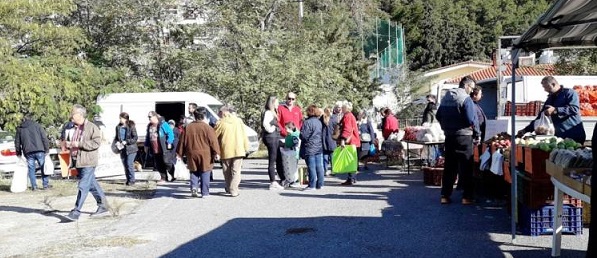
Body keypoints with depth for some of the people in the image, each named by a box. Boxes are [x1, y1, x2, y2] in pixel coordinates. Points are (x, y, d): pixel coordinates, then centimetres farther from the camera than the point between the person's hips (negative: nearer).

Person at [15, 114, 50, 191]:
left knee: (31, 169, 8)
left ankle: (34, 186, 5)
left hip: (28, 152, 2)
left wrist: (18, 153, 25)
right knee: (43, 167, 6)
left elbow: (17, 141, 16)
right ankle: (46, 184, 6)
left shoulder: (19, 128, 13)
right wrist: (47, 149, 2)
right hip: (39, 150, -2)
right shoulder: (36, 125, 6)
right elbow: (44, 137, 0)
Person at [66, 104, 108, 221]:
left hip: (88, 162, -9)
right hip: (79, 162, 9)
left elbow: (96, 143, -20)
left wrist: (79, 144, -21)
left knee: (83, 187, -10)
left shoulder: (92, 127, -10)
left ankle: (76, 211, -9)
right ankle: (103, 207, 22)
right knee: (92, 185, 13)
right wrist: (70, 145, 9)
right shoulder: (77, 128, 16)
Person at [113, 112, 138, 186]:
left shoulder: (131, 127, -9)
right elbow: (116, 137, 18)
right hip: (122, 149, 6)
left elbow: (135, 137, -10)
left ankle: (132, 180, 2)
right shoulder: (118, 127, 7)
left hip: (131, 148, -6)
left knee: (129, 164, -9)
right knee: (125, 165, 9)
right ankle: (128, 179, 19)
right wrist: (116, 142, -3)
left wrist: (126, 142, -17)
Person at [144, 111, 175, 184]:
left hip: (164, 149, -7)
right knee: (158, 165, 8)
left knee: (166, 162, -9)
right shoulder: (149, 126, 15)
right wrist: (146, 145, 21)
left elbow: (170, 133, -11)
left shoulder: (163, 124, -8)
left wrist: (169, 143, -17)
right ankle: (163, 178, 19)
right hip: (155, 150, 7)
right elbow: (147, 137, 25)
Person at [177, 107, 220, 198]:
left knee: (194, 172, 16)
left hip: (192, 154, 3)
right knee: (205, 173, 5)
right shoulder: (207, 128, -8)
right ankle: (205, 193, 7)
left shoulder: (188, 127, 3)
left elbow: (182, 141, 9)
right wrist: (216, 153, -9)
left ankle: (194, 187, -6)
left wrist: (180, 153, 16)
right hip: (205, 155, -3)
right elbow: (213, 141, -11)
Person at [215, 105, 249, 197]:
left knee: (227, 172, 15)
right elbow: (244, 135, 7)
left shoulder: (220, 123, -4)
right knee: (236, 171, 1)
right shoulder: (238, 120, 6)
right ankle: (234, 191, -9)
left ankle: (229, 188, 24)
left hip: (226, 151, -1)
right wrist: (245, 147, 12)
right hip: (238, 150, 2)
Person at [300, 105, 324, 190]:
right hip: (319, 147, 7)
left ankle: (312, 185, 0)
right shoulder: (319, 122, 8)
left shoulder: (307, 122, -15)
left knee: (311, 167, -3)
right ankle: (320, 184, 13)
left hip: (310, 148, -7)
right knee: (319, 167, 9)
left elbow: (303, 136, -16)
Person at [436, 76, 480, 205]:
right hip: (463, 137, -7)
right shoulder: (466, 99, -12)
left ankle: (445, 196, 11)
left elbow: (438, 116, 14)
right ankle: (467, 197, 2)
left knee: (449, 166, 10)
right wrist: (477, 133, -3)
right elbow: (471, 120, -17)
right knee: (466, 168, 0)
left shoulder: (446, 97, 11)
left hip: (449, 136, 7)